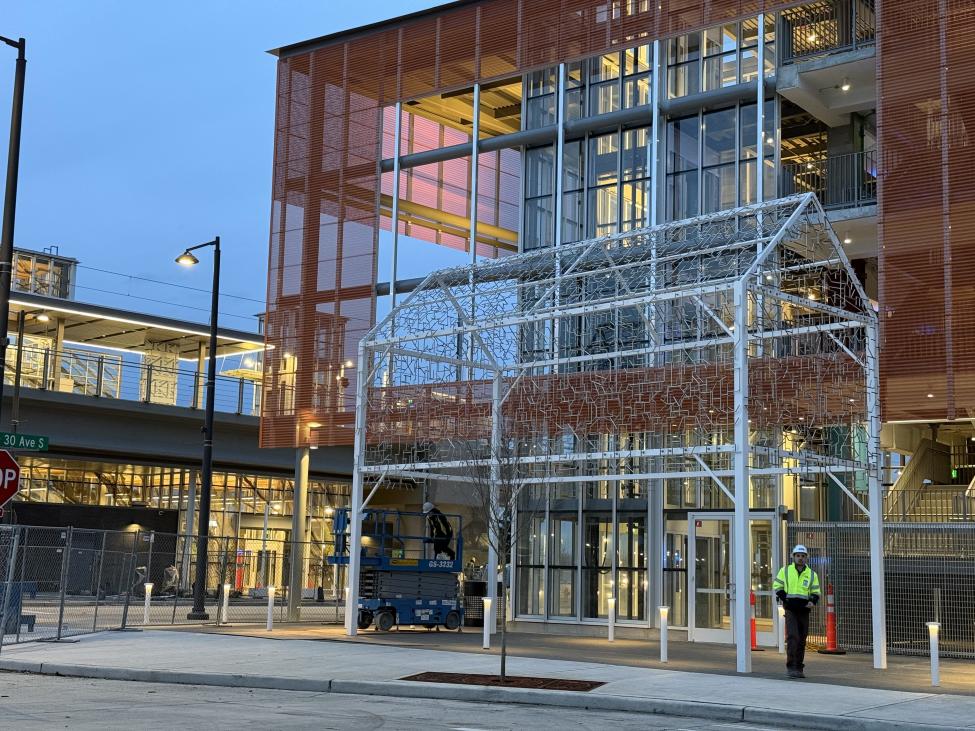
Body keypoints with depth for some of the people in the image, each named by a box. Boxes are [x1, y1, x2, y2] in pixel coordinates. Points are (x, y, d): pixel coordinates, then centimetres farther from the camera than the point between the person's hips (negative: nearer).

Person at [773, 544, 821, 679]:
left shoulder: (811, 574, 10)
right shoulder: (785, 570, 5)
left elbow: (815, 592, 14)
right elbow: (777, 585, 9)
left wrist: (813, 601, -7)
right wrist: (783, 598, -7)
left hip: (804, 610, 3)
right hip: (790, 609, -3)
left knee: (802, 640, 8)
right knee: (792, 637, -15)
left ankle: (799, 668, 17)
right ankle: (791, 667, -13)